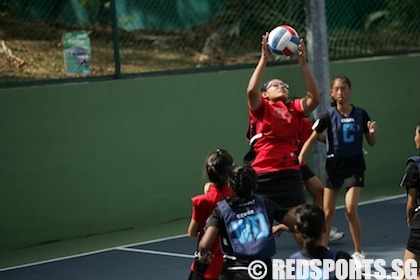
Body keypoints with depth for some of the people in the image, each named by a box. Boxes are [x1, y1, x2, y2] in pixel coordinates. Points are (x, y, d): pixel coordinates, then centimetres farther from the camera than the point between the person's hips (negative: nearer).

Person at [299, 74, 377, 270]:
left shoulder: (360, 114, -4)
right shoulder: (329, 116, -7)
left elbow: (372, 143, 4)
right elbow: (311, 139, -9)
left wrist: (372, 132, -17)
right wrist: (298, 161, -19)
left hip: (355, 166, -1)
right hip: (334, 165, 1)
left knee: (350, 209, -13)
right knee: (328, 211, 3)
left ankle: (358, 253, 2)